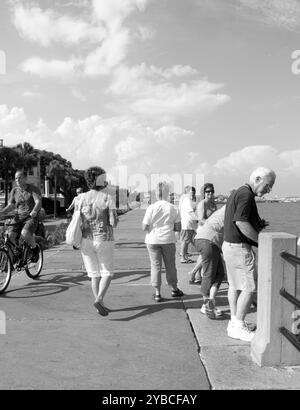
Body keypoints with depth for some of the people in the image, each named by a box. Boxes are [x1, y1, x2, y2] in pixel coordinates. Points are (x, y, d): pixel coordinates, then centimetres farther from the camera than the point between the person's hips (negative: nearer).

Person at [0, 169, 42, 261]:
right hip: (18, 217, 5)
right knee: (10, 234, -19)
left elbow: (38, 202, -18)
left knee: (25, 233, -32)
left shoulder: (33, 189, -5)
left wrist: (34, 211, -39)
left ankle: (35, 248, -1)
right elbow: (10, 205, 9)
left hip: (31, 217, -5)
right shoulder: (14, 190, 9)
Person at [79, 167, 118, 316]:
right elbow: (114, 222, -12)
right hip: (104, 240, -3)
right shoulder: (107, 198, -9)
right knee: (107, 273, 10)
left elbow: (78, 221, 0)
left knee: (94, 274, 14)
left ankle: (100, 304, 16)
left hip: (86, 240, 3)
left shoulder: (82, 198, 0)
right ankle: (99, 300, -11)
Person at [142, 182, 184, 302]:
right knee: (170, 265, 15)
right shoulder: (173, 208, -3)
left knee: (155, 265, 7)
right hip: (168, 240, 1)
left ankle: (157, 293, 10)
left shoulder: (151, 207, -8)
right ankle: (174, 289, 29)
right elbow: (178, 227, -1)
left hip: (153, 240, -1)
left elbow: (144, 227, -9)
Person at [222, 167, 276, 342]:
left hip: (229, 244, 11)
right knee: (249, 287, -3)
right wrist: (262, 240, -18)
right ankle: (239, 327, 6)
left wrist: (258, 224, 8)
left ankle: (234, 322, 26)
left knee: (235, 285, 16)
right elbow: (241, 222, -27)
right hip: (239, 247, -11)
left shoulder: (237, 192, 15)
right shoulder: (246, 195, -17)